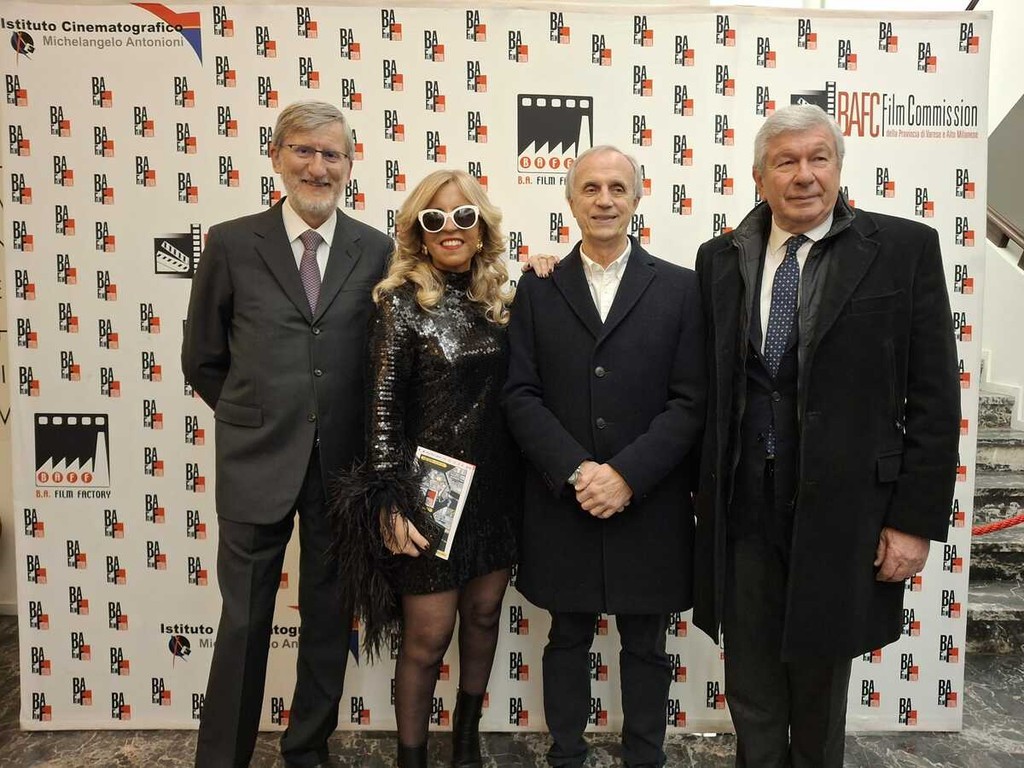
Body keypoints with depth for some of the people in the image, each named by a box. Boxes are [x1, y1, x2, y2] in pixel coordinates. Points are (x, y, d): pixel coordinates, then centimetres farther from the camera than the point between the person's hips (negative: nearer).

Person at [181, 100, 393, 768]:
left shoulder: (377, 251, 0)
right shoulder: (232, 244, -1)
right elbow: (202, 361, 6)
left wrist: (341, 425, 3)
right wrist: (255, 417, 8)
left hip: (343, 463, 1)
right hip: (257, 461, -1)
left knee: (329, 619, 14)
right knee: (244, 622, 9)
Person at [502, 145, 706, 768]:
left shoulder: (681, 288, 2)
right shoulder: (538, 288, 6)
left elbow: (690, 401, -4)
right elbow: (521, 394, -2)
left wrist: (626, 474, -14)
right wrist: (576, 471, -14)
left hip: (649, 507, 0)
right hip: (562, 505, 1)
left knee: (646, 645, 13)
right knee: (568, 640, 15)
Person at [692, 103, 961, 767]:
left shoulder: (904, 249, -3)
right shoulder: (720, 259, 4)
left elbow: (934, 397, -4)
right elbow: (706, 387, 8)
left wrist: (916, 518, -7)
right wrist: (706, 495, 5)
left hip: (840, 510, -2)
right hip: (742, 509, 2)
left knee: (820, 693, 17)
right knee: (752, 699, 16)